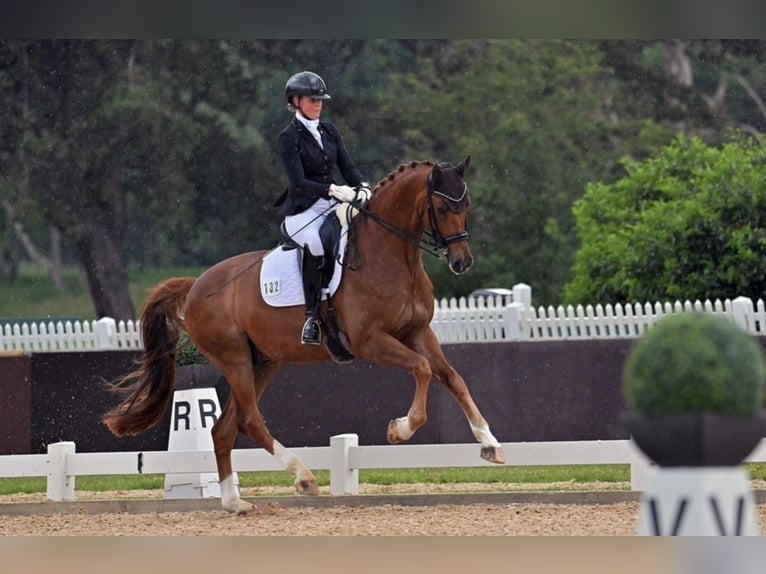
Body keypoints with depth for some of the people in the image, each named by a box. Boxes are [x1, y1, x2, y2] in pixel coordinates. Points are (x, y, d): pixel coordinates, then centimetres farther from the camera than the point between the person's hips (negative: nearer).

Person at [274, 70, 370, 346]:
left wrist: (361, 188, -13)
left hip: (332, 207, 6)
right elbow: (298, 183, -14)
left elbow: (347, 166, 9)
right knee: (315, 242, -37)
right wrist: (333, 190, -27)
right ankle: (312, 317, -30)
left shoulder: (329, 131, 15)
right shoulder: (289, 137, -4)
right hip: (302, 211, -6)